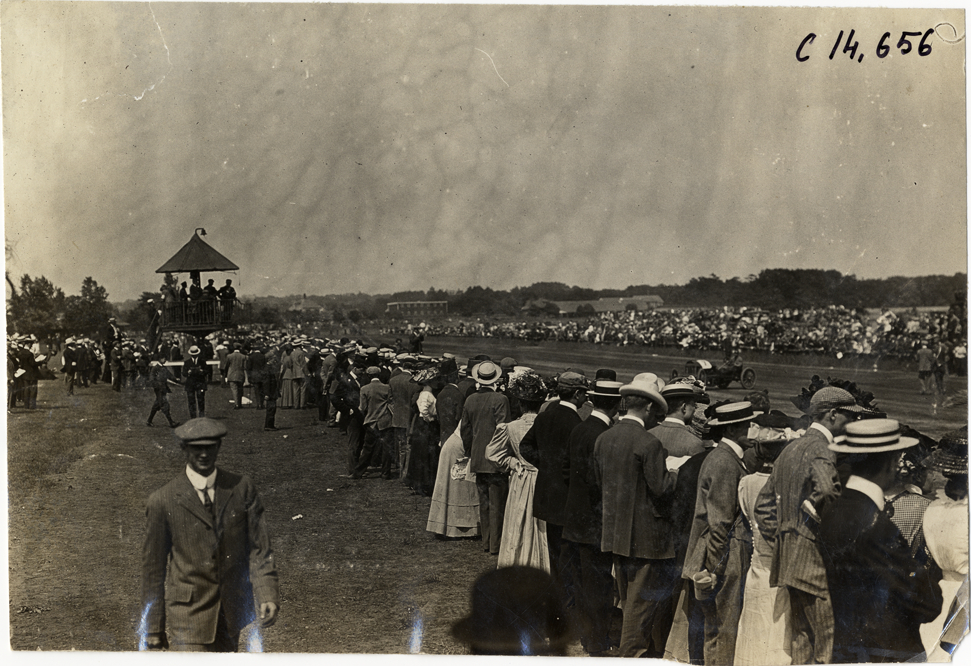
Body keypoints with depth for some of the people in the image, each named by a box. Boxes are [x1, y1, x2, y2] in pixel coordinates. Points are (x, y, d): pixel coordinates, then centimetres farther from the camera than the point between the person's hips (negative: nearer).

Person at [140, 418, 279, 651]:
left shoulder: (242, 488, -2)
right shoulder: (162, 501, -8)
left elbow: (259, 547, -1)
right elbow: (153, 566, -2)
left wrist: (268, 595, -13)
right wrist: (152, 627, 1)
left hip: (232, 612, 3)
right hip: (189, 616, -3)